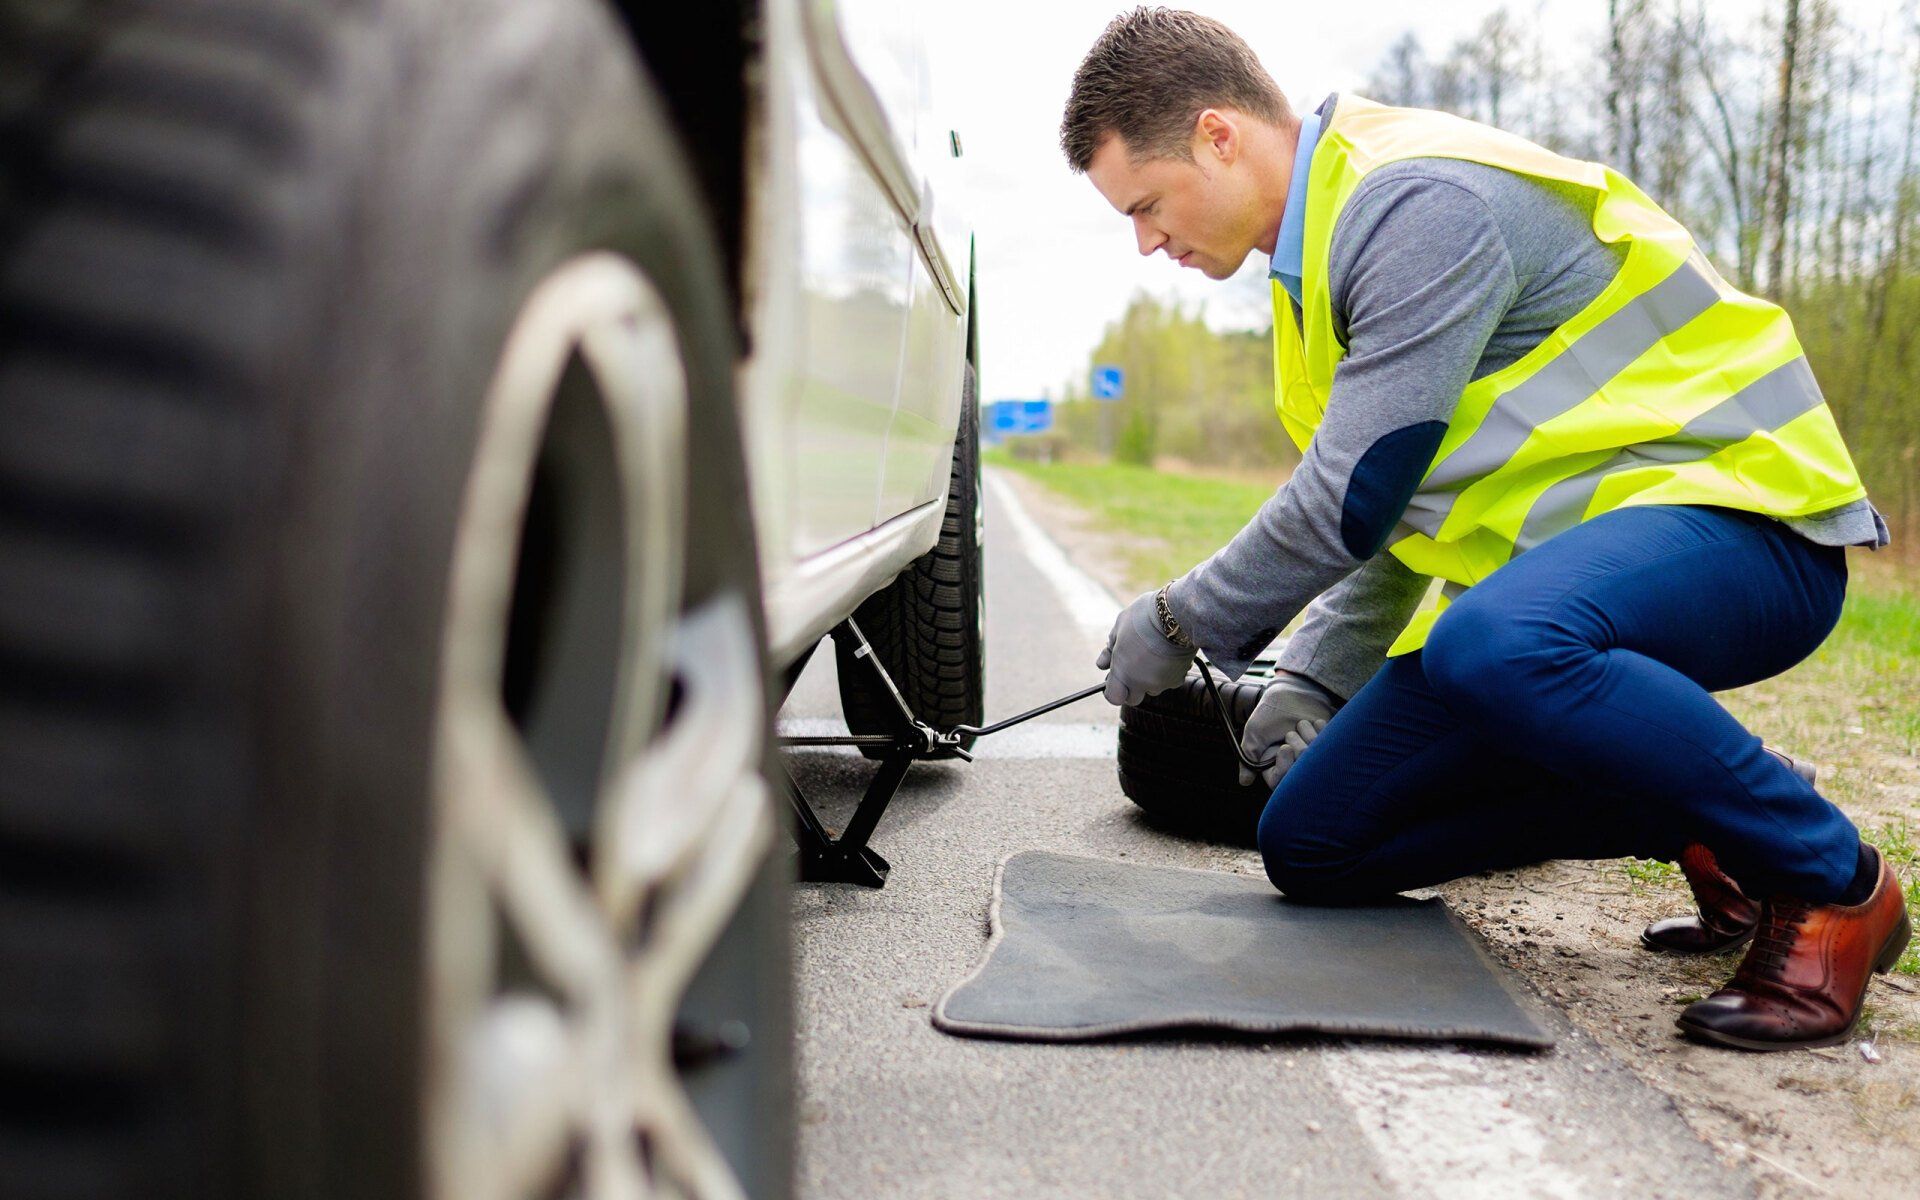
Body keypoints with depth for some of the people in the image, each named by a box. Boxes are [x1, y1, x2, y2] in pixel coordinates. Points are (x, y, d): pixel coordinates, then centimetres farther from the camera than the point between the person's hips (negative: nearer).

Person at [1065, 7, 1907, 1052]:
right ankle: (1698, 830, 9)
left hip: (1736, 508, -9)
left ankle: (1832, 883, -18)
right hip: (1549, 562, 10)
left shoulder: (1423, 204, -19)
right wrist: (1314, 678, 11)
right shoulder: (1327, 241, 13)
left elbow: (1356, 500, -22)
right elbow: (1396, 507, 21)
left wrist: (1182, 623, -7)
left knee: (1494, 645, -43)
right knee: (1310, 843, 3)